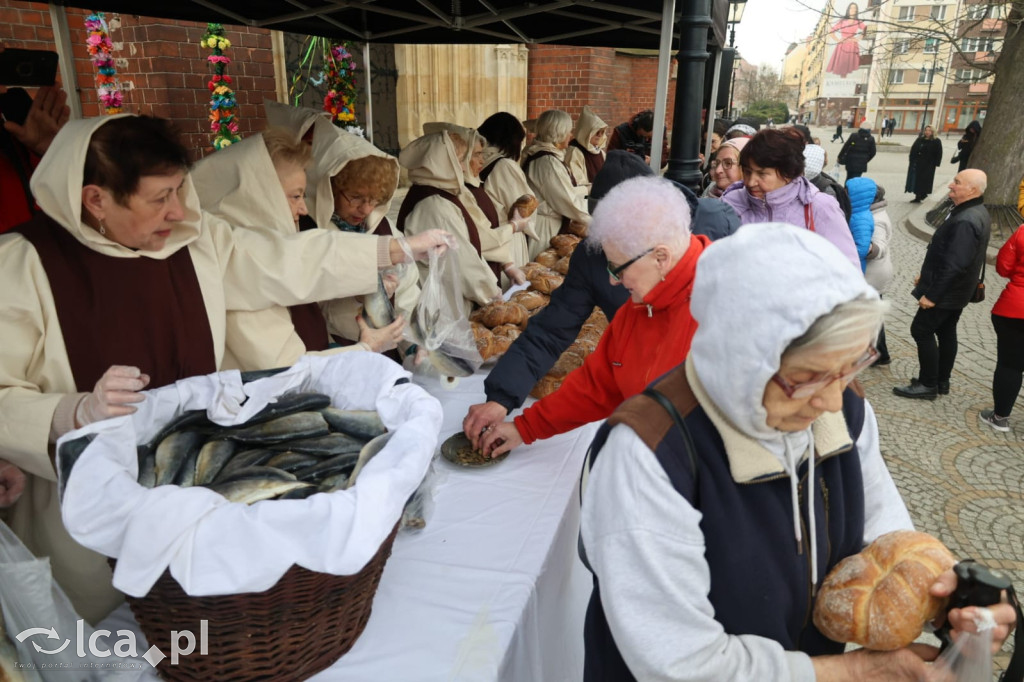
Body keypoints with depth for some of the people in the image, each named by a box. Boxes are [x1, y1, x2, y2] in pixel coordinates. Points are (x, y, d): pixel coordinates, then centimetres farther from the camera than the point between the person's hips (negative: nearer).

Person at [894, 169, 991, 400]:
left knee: (921, 330, -2)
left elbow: (954, 264, -30)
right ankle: (942, 381, 28)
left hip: (946, 291, -10)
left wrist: (932, 294, -26)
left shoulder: (965, 221, -27)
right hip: (957, 290, 10)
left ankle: (928, 385, 6)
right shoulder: (976, 212, 8)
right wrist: (927, 275, 17)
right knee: (946, 332, 17)